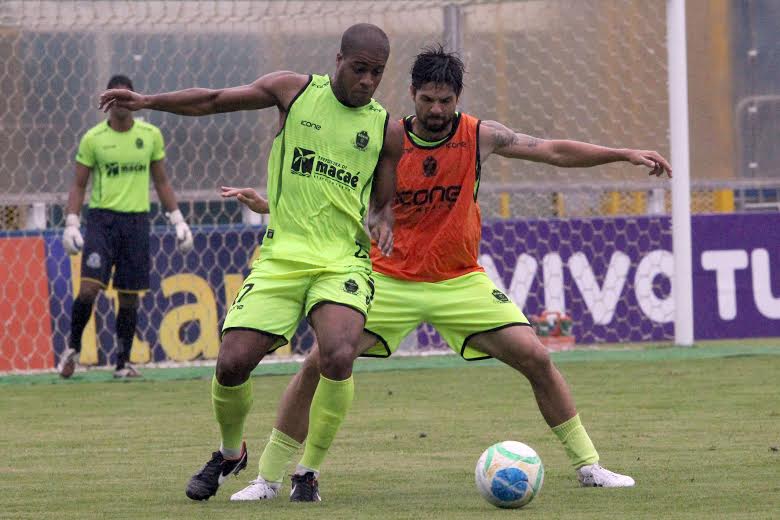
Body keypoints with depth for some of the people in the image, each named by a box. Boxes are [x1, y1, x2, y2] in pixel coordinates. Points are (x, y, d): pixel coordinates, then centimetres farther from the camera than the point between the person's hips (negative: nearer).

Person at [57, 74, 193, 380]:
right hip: (102, 219, -2)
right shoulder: (93, 139, -1)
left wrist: (177, 219, 10)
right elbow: (79, 185, 4)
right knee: (89, 288, -15)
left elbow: (161, 182, 15)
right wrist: (71, 223, -7)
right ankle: (73, 348, 6)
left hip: (137, 220, 2)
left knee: (129, 296, 4)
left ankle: (123, 362, 14)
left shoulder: (151, 135, 7)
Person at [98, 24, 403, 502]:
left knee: (338, 356, -28)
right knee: (232, 362, -10)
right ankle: (230, 453, 23)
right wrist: (148, 101, 3)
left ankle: (310, 471, -7)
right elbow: (214, 101, 12)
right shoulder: (295, 90, 4)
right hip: (281, 258, 1)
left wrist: (384, 222, -8)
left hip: (343, 263, -1)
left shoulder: (387, 129, 5)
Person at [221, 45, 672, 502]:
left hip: (461, 280, 1)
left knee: (536, 358, -10)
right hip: (389, 281, -1)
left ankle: (587, 464, 6)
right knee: (319, 365, -14)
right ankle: (269, 478, -1)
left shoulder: (479, 136, -5)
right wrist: (268, 206, -12)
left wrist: (625, 155, -4)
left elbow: (555, 151, 1)